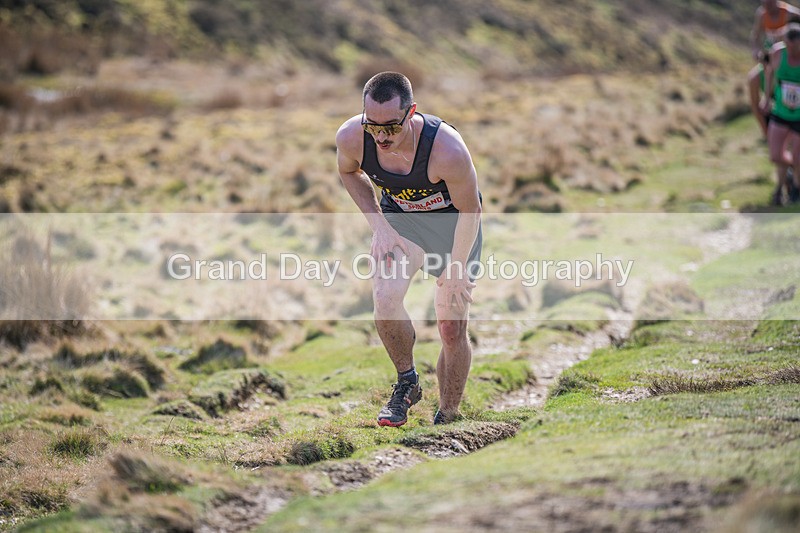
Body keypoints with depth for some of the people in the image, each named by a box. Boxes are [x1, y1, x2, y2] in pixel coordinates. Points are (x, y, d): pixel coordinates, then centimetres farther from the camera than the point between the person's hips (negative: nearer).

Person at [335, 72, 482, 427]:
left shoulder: (447, 151, -38)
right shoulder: (351, 137, -26)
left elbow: (470, 211, -20)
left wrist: (457, 266, -12)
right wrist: (379, 225, -8)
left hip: (453, 226, -2)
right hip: (399, 220, 2)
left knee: (452, 329, -1)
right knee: (385, 299, -23)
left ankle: (446, 418, 17)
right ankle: (407, 383, 1)